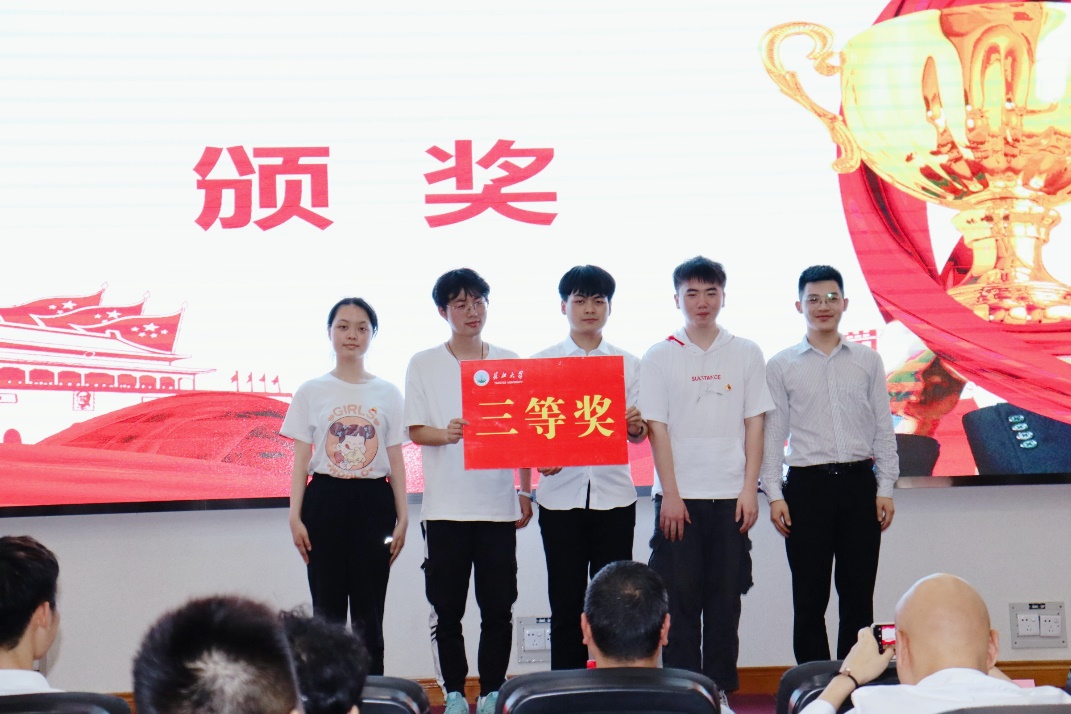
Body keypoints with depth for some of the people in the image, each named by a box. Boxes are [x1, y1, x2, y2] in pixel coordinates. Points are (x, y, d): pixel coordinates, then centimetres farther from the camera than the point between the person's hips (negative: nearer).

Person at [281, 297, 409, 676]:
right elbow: (301, 460, 4)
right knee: (327, 608, 2)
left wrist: (402, 517, 1)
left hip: (374, 502, 0)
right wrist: (295, 516, -5)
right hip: (325, 499, 0)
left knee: (368, 612, 3)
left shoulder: (387, 393, 7)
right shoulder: (311, 392, 5)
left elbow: (396, 460, 7)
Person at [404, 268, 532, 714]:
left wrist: (525, 491, 7)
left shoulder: (509, 362, 9)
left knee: (498, 607, 3)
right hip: (446, 505, -1)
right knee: (447, 608, 2)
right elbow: (415, 430, 1)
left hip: (498, 503, 1)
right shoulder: (424, 364, 5)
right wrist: (446, 434, -20)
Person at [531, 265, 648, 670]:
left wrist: (637, 426, -15)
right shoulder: (541, 362, 8)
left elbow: (639, 434, 9)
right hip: (561, 492, -1)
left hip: (614, 494, 1)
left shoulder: (628, 364, 11)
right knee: (566, 602, 1)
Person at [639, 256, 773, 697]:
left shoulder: (746, 354, 7)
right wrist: (670, 495, -8)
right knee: (680, 597, 1)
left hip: (730, 495, 1)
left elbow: (754, 423, 6)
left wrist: (749, 489, -2)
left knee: (725, 597, 5)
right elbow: (657, 427, -1)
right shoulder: (660, 357, 3)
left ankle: (721, 690, 13)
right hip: (679, 496, -1)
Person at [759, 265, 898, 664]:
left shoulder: (868, 361, 9)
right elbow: (773, 434, 4)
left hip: (859, 483, 1)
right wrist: (774, 495, -3)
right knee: (810, 598, 2)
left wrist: (885, 488, 2)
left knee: (858, 597, 5)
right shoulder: (782, 366, 5)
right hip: (808, 485, -1)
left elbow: (883, 428, 9)